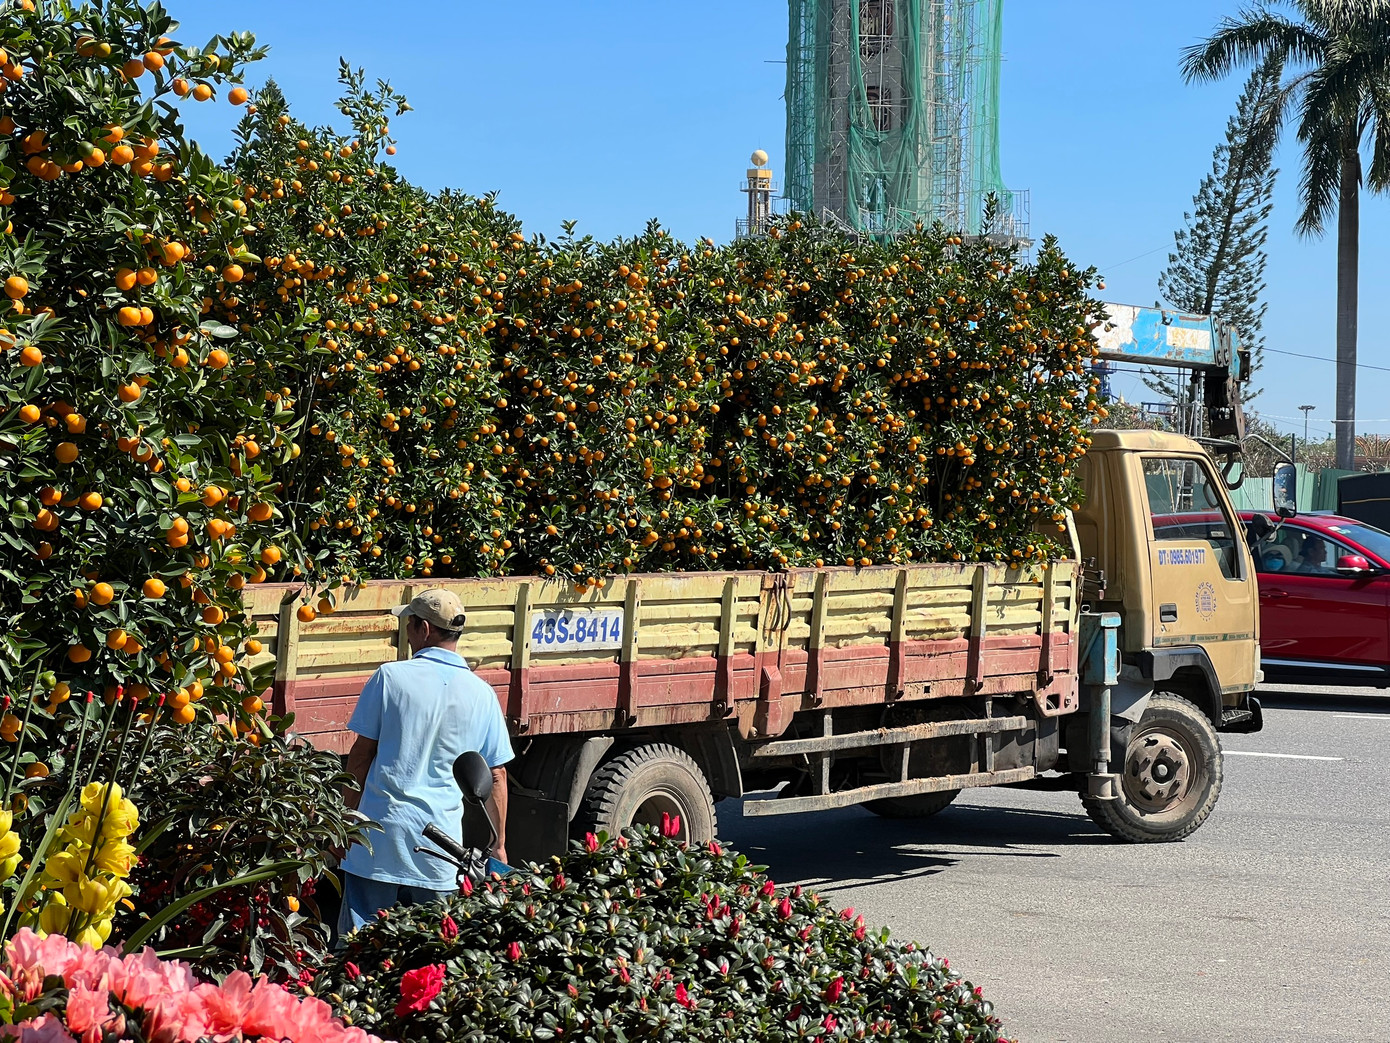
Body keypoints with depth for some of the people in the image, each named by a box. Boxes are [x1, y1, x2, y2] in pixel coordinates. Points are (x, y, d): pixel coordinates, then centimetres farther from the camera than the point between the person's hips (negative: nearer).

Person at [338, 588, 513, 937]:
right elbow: (496, 776, 6)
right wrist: (499, 845, 16)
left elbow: (361, 754, -1)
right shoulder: (482, 695, 2)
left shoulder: (390, 677, -4)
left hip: (381, 828, -2)